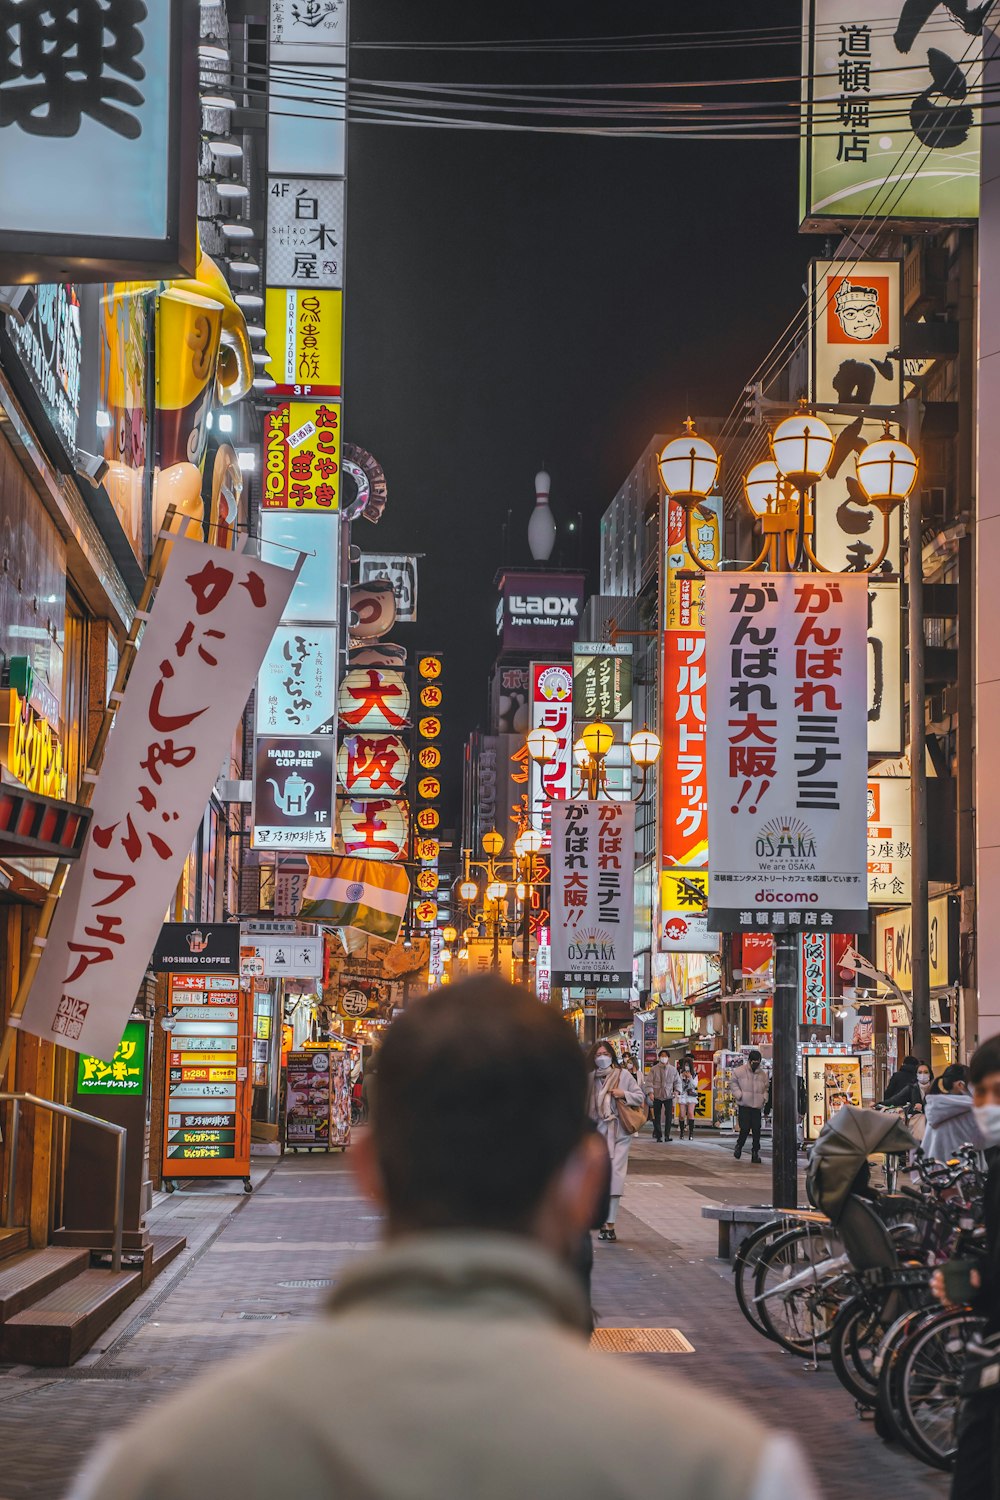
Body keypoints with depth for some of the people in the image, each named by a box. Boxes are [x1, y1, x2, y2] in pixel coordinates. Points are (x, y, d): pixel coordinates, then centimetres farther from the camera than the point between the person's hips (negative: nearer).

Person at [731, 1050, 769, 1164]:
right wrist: (738, 1094, -6)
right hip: (744, 1105, -3)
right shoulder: (740, 1071, -1)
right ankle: (739, 1146, 19)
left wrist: (764, 1097, 7)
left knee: (756, 1130, -2)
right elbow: (733, 1082, 5)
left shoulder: (763, 1074, 11)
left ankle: (755, 1153, 6)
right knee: (745, 1128, -9)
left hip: (757, 1107, 3)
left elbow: (766, 1087, 24)